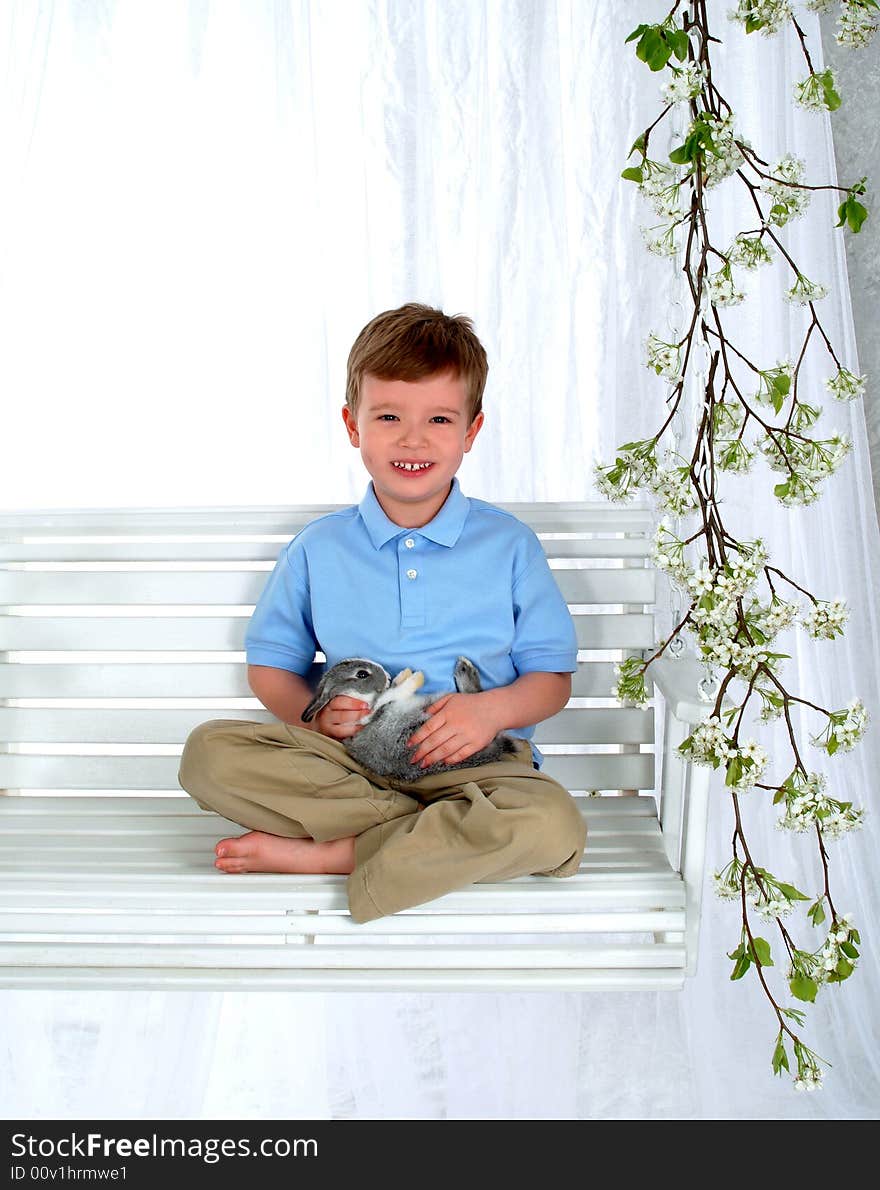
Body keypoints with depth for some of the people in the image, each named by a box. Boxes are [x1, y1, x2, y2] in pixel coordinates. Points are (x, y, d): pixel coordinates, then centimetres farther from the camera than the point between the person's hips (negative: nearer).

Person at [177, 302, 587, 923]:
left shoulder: (509, 545, 3)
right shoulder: (317, 549, 7)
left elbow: (553, 678, 5)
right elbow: (271, 663, 13)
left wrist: (493, 710, -16)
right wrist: (313, 713, -9)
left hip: (474, 759, -1)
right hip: (347, 757, 2)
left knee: (553, 826, -34)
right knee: (211, 752, -22)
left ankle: (318, 854, -22)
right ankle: (447, 835, -22)